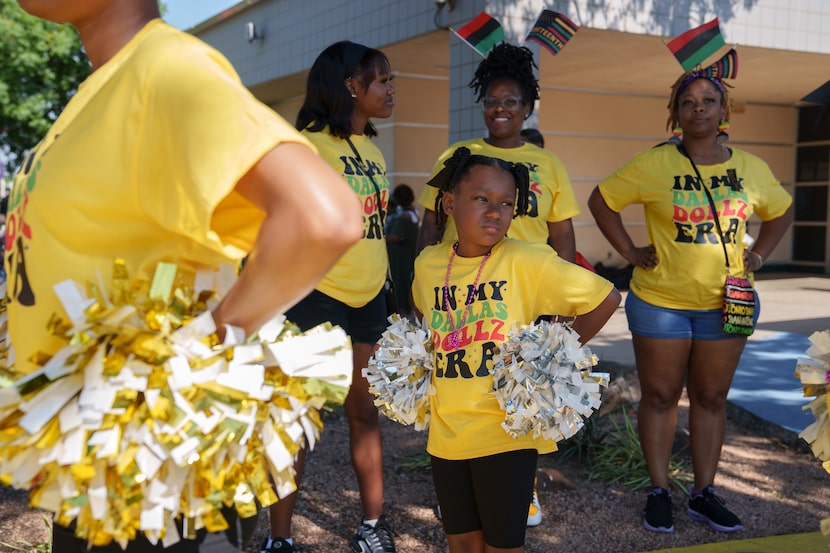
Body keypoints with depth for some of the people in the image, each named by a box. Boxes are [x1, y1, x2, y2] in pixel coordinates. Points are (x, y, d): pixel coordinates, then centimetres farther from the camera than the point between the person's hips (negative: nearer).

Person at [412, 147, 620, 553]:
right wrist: (444, 348, 9)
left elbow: (605, 297, -9)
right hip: (446, 430, 4)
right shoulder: (427, 264, 1)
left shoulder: (526, 261, -13)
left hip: (507, 430, -4)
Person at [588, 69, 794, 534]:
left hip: (725, 304, 3)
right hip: (661, 303, -3)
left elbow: (782, 211, 18)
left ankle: (705, 493, 24)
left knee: (712, 398, 11)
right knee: (660, 396, 6)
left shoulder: (751, 168, 2)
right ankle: (660, 492, 19)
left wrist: (759, 255, 5)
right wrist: (630, 252, -6)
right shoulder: (653, 165, -8)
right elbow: (601, 201, -1)